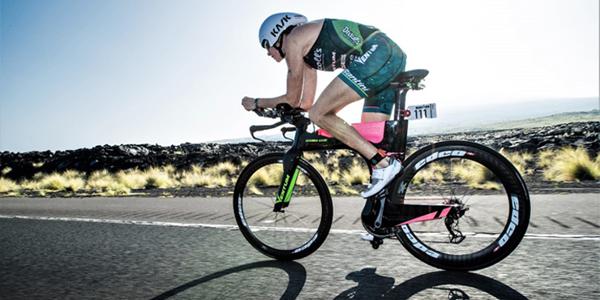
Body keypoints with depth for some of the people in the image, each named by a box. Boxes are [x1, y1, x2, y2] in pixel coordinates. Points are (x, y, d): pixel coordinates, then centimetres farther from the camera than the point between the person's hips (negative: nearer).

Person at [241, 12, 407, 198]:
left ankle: (383, 163, -11)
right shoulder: (308, 51, 27)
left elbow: (292, 100, 5)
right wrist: (271, 109, 33)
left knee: (318, 115, -8)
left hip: (376, 55, -10)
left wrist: (256, 103, 19)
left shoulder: (293, 40, 2)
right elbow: (306, 103, 29)